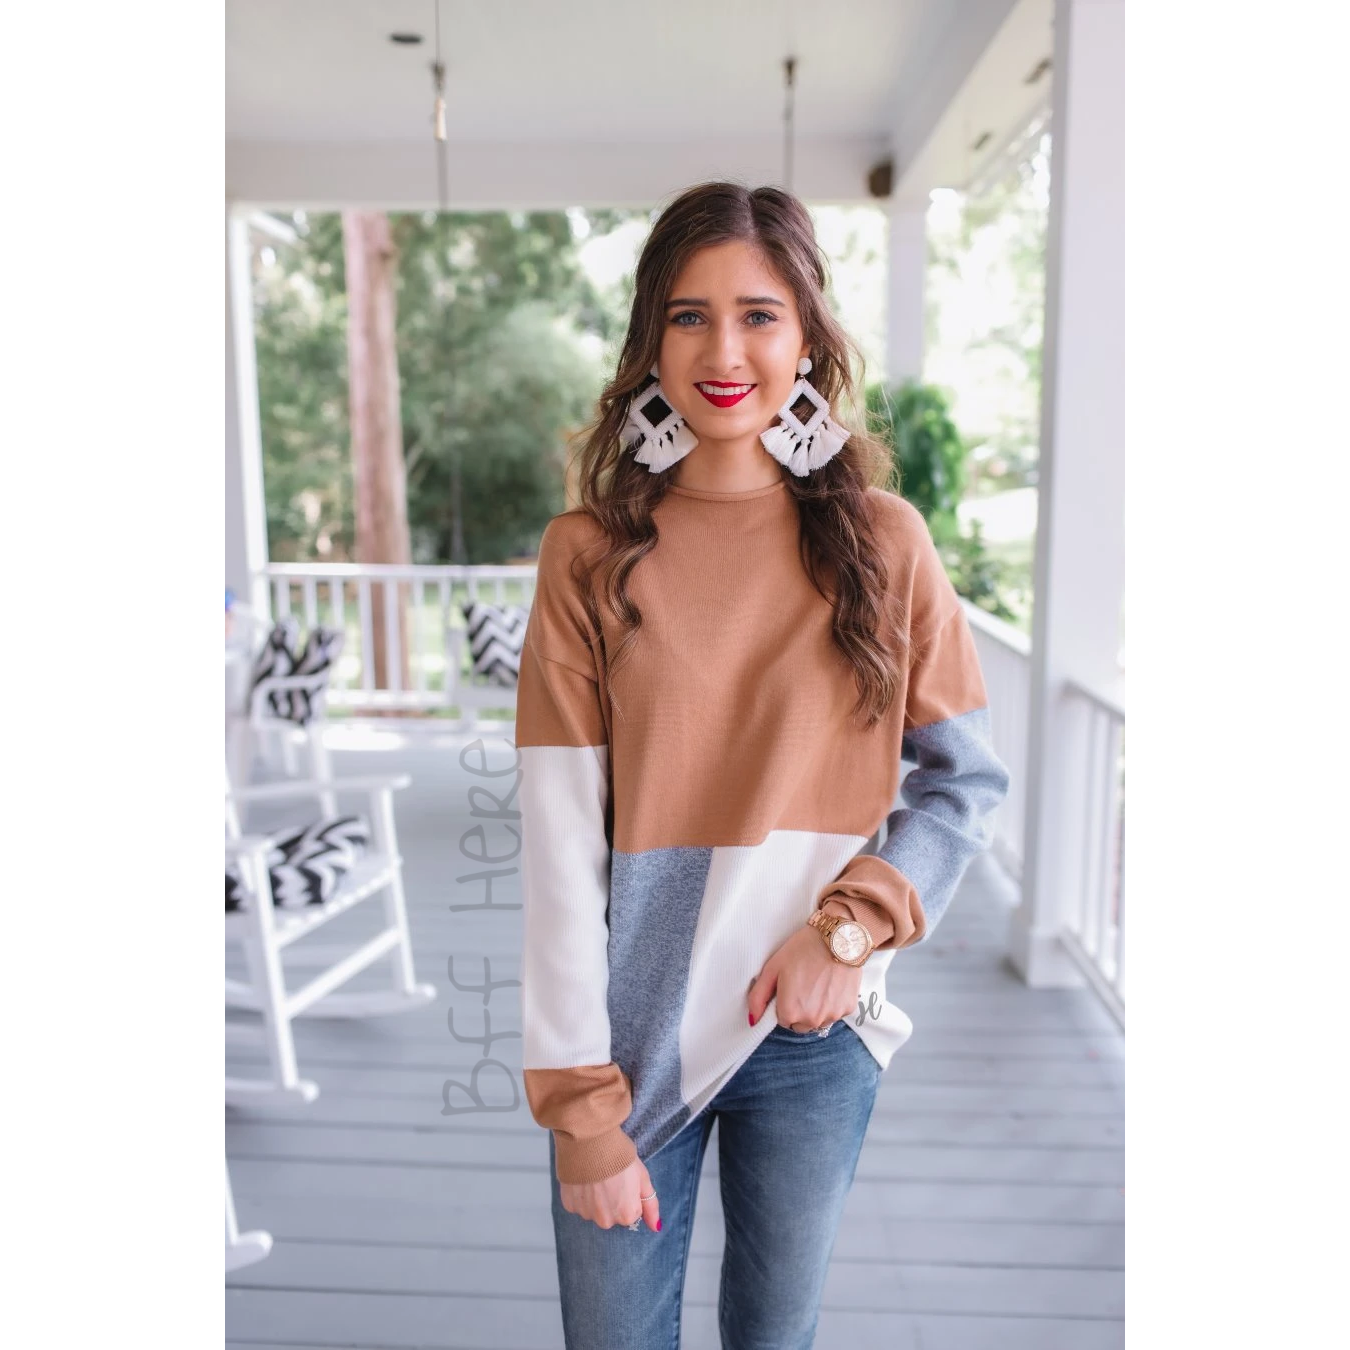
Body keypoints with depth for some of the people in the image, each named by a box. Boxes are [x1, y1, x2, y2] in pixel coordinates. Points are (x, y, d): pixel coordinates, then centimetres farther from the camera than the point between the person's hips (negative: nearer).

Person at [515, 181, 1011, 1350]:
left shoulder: (881, 541, -4)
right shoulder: (589, 556, -8)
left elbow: (968, 780, 1)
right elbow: (560, 845, -10)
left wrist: (851, 926, -14)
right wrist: (580, 1107, -10)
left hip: (813, 1033, 1)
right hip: (636, 1033, -1)